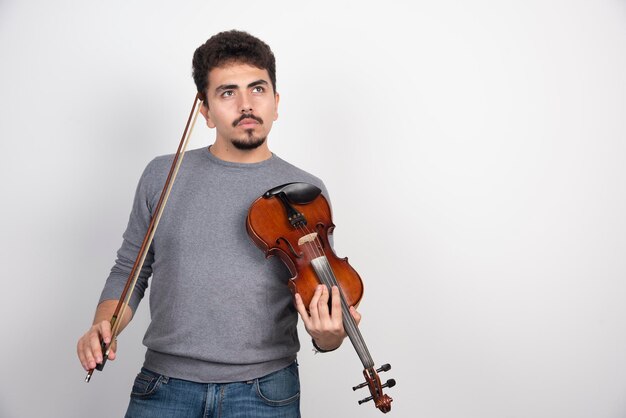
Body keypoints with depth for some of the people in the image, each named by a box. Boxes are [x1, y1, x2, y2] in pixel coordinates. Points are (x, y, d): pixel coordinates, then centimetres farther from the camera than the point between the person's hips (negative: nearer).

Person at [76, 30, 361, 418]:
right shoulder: (162, 175, 3)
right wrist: (104, 324, -6)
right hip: (164, 387, 1)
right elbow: (129, 270, 11)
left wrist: (329, 338, -19)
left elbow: (319, 293, 2)